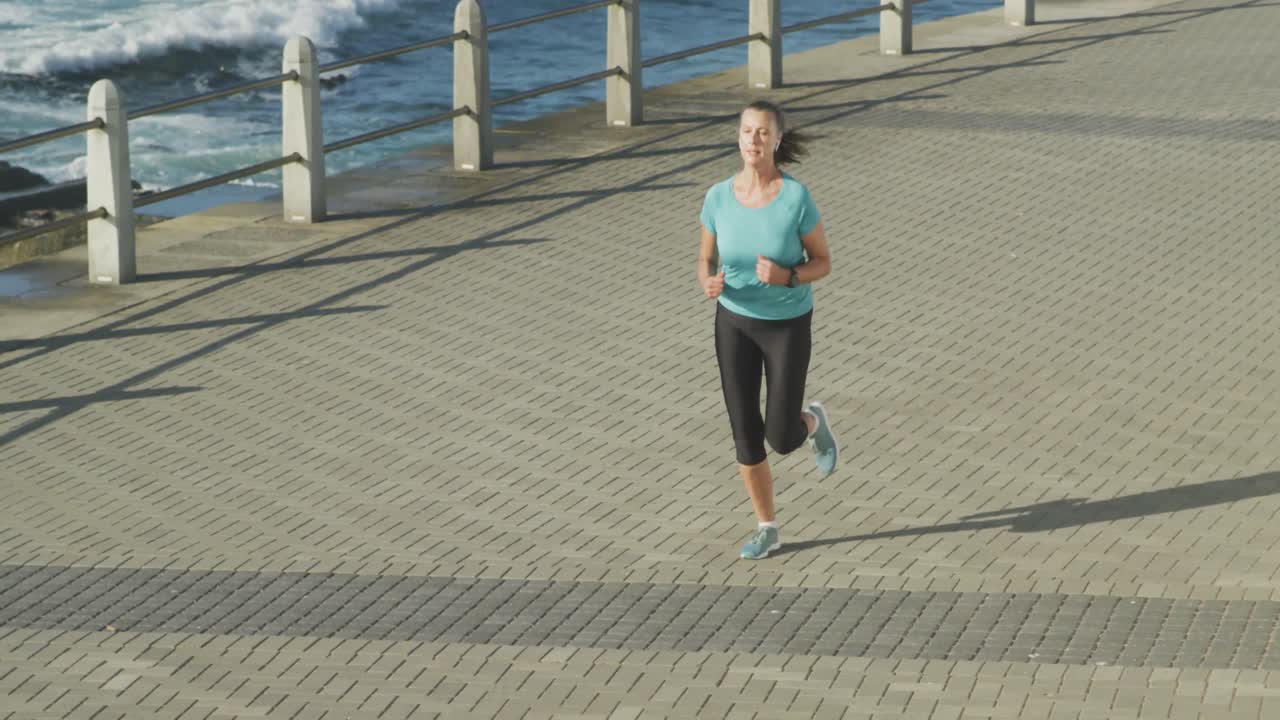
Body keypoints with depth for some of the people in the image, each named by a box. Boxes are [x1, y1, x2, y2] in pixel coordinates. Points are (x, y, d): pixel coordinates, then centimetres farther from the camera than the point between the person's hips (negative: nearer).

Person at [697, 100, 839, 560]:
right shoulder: (718, 197, -11)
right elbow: (706, 261, 1)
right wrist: (709, 284, -24)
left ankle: (813, 422, 36)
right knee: (745, 435, 3)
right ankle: (767, 529, 22)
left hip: (787, 325, -2)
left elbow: (823, 263, -9)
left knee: (782, 439, -1)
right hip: (735, 322, 2)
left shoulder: (797, 197, -20)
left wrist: (786, 277, -30)